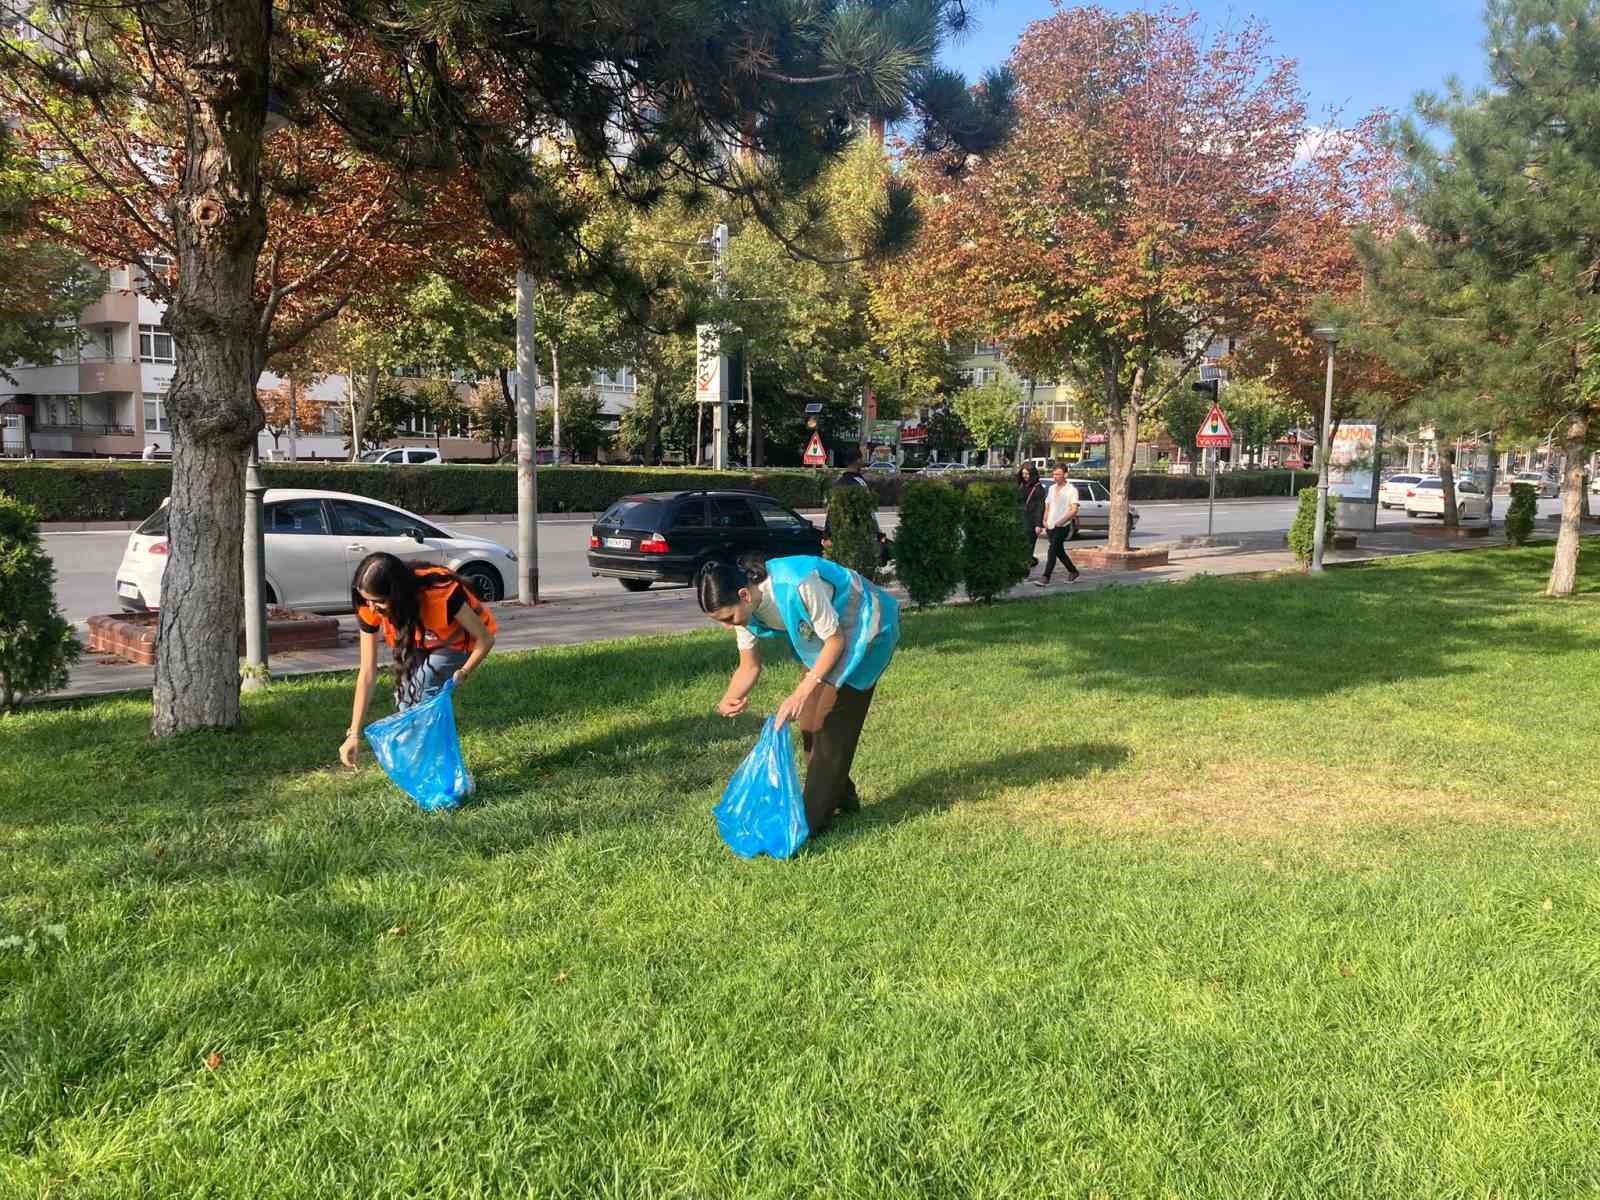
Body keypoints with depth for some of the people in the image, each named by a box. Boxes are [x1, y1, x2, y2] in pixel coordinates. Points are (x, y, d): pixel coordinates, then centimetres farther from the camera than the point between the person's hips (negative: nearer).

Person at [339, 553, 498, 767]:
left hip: (459, 639, -5)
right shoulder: (370, 607, -26)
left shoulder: (440, 594, -40)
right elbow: (368, 672, -22)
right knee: (404, 701, -10)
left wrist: (463, 673, -39)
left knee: (422, 692, -25)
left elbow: (485, 639, -27)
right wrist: (354, 734, -24)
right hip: (423, 642, 5)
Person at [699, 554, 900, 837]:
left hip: (864, 627, -8)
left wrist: (802, 693, -31)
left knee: (830, 723, -8)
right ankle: (841, 797, 25)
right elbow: (750, 666, -5)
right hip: (826, 636, 8)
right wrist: (729, 699, -25)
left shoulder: (798, 586, -38)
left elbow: (835, 641, -25)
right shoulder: (745, 606, -14)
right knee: (809, 721, 7)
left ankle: (812, 821, -2)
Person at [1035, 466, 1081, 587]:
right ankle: (1073, 572, 29)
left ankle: (1046, 577, -17)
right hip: (1050, 525, 7)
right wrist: (1045, 520, 8)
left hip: (1062, 526, -7)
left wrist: (1061, 521, -23)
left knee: (1053, 550, -15)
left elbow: (1074, 510, -14)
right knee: (1059, 551, 13)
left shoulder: (1071, 490, -7)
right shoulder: (1052, 488, 14)